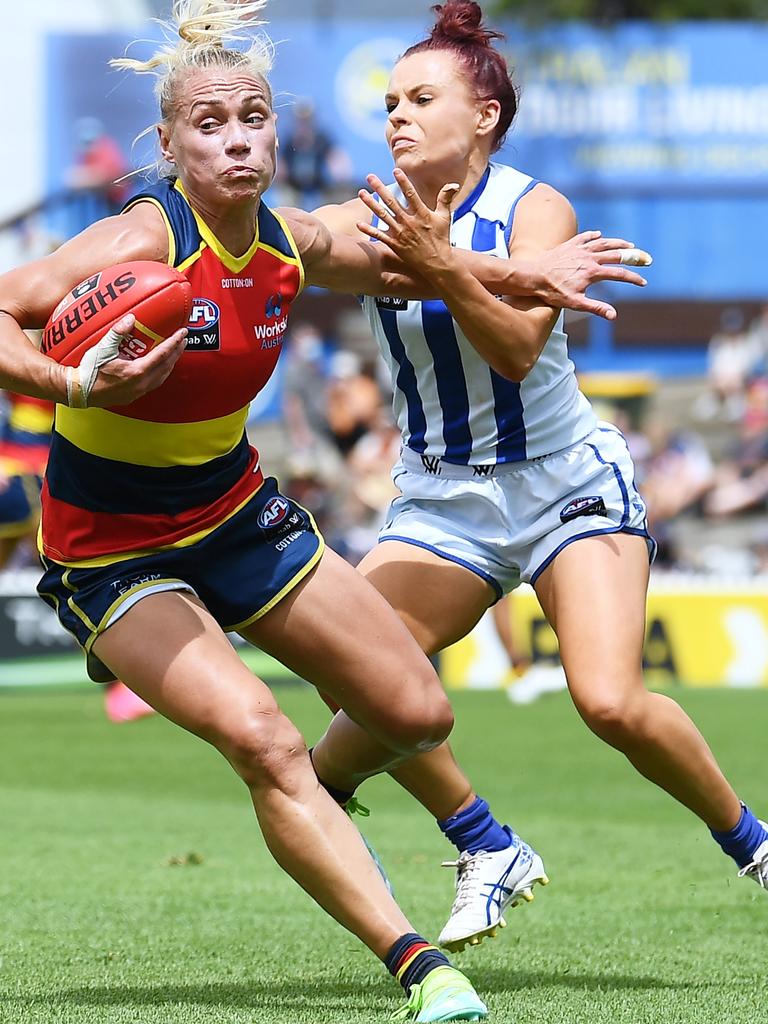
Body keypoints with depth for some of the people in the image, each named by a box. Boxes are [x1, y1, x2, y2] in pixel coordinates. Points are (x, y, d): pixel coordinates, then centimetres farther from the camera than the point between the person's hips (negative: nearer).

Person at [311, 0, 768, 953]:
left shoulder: (536, 210, -14)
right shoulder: (372, 220, -3)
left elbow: (518, 349, -29)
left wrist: (442, 267, -45)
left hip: (568, 482, -4)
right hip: (440, 498, 4)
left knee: (611, 702, -21)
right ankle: (490, 852, 2)